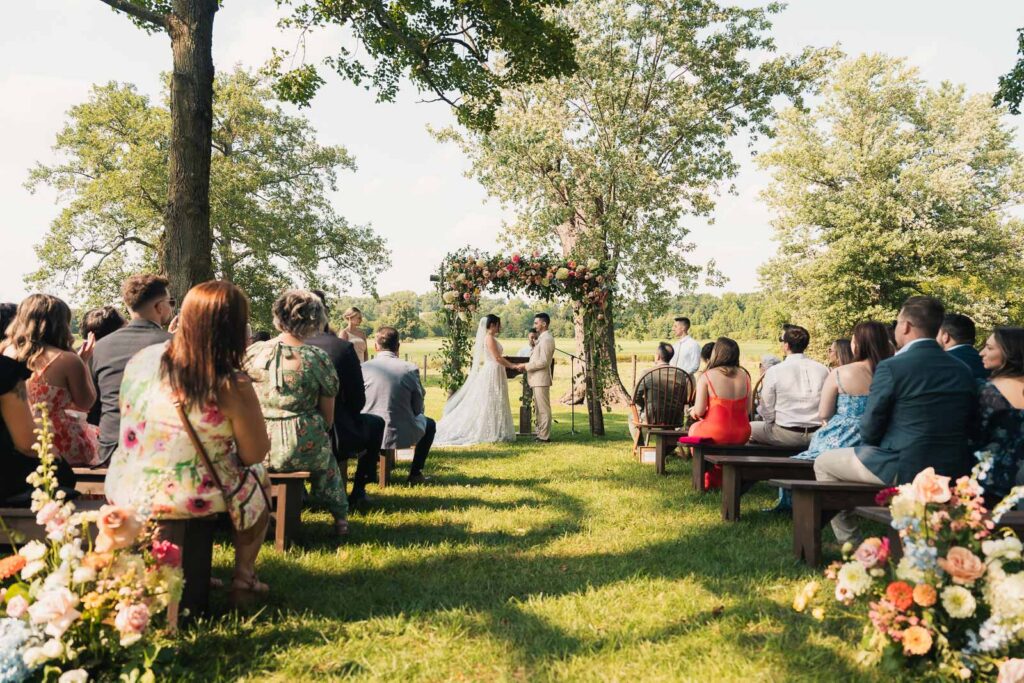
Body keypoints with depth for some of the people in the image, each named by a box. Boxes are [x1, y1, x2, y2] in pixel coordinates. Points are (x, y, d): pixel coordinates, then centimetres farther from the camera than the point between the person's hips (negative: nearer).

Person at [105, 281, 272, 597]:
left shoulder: (141, 359, -6)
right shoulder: (232, 386, -23)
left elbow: (132, 420, 11)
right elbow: (254, 454, -12)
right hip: (184, 499, -5)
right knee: (257, 477, 25)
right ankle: (243, 575, 30)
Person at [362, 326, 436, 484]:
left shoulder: (363, 368, -6)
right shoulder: (410, 369, -9)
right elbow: (418, 409, -1)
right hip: (402, 436, -2)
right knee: (430, 424, 28)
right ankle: (415, 473, 22)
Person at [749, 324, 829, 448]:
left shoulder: (774, 372, -12)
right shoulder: (823, 370, -2)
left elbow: (767, 414, -7)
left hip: (786, 436, -5)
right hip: (817, 435, 5)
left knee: (750, 427, 19)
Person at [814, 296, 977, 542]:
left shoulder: (892, 367, -15)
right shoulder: (963, 370, 4)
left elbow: (869, 430, -10)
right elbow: (967, 423, 13)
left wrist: (870, 439, 13)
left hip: (904, 469, -7)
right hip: (954, 471, 7)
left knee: (823, 463, 15)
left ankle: (848, 540, 20)